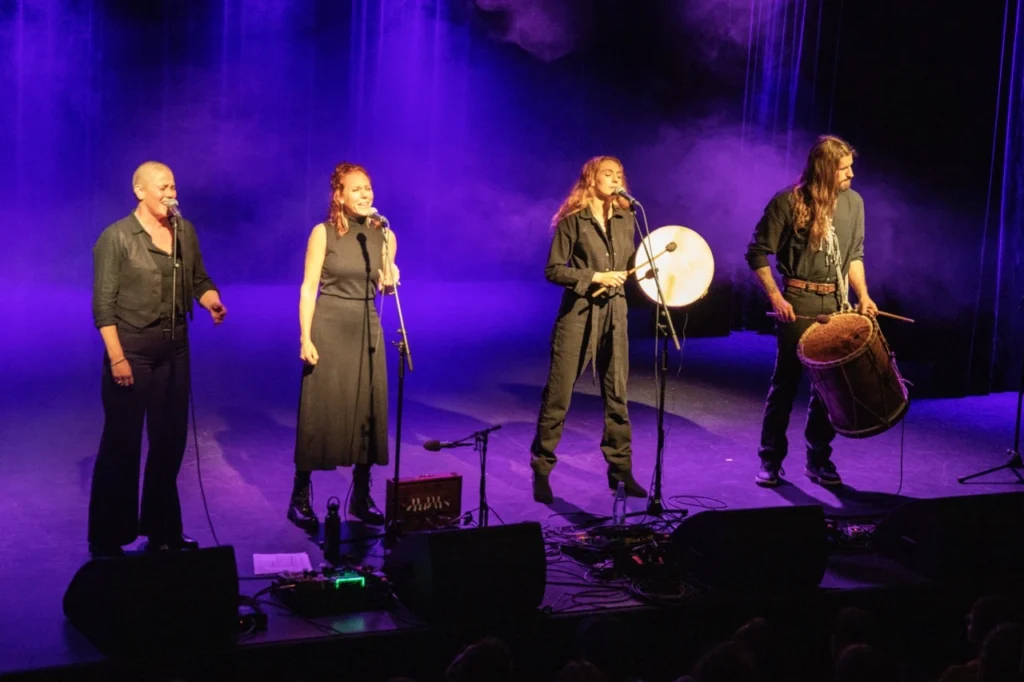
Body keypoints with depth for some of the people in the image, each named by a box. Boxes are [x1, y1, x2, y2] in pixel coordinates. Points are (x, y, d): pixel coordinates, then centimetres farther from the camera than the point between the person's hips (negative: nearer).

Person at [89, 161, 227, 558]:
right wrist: (116, 357, -19)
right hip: (131, 348, -6)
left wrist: (212, 301, -11)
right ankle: (107, 540, 11)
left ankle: (163, 531, 26)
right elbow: (103, 303, -13)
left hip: (175, 347, 6)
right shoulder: (116, 238, -10)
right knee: (121, 444, 0)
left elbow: (200, 280, 12)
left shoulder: (185, 231, 5)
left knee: (170, 440, 12)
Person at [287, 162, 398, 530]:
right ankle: (300, 499, 8)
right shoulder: (323, 233, -6)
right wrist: (306, 338, -13)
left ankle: (361, 497, 18)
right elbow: (308, 288, -7)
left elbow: (385, 286, 11)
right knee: (320, 413, -2)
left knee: (368, 412, 6)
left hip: (367, 329, 4)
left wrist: (389, 282, -13)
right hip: (329, 328, -4)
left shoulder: (383, 234, 4)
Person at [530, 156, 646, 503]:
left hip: (614, 314, 5)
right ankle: (541, 471, 8)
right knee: (558, 394, -2)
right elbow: (553, 269, -8)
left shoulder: (625, 219, 10)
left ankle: (620, 469, 16)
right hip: (578, 313, -4)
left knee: (617, 394, 6)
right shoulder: (573, 220, -4)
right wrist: (595, 277, -14)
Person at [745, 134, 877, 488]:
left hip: (838, 303, 4)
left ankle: (819, 459, 19)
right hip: (799, 302, -4)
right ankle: (771, 461, 12)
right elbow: (757, 253, -5)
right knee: (786, 381, 2)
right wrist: (775, 297, -12)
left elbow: (854, 255, 13)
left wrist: (863, 295, 0)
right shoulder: (788, 202, -9)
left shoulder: (853, 202, 5)